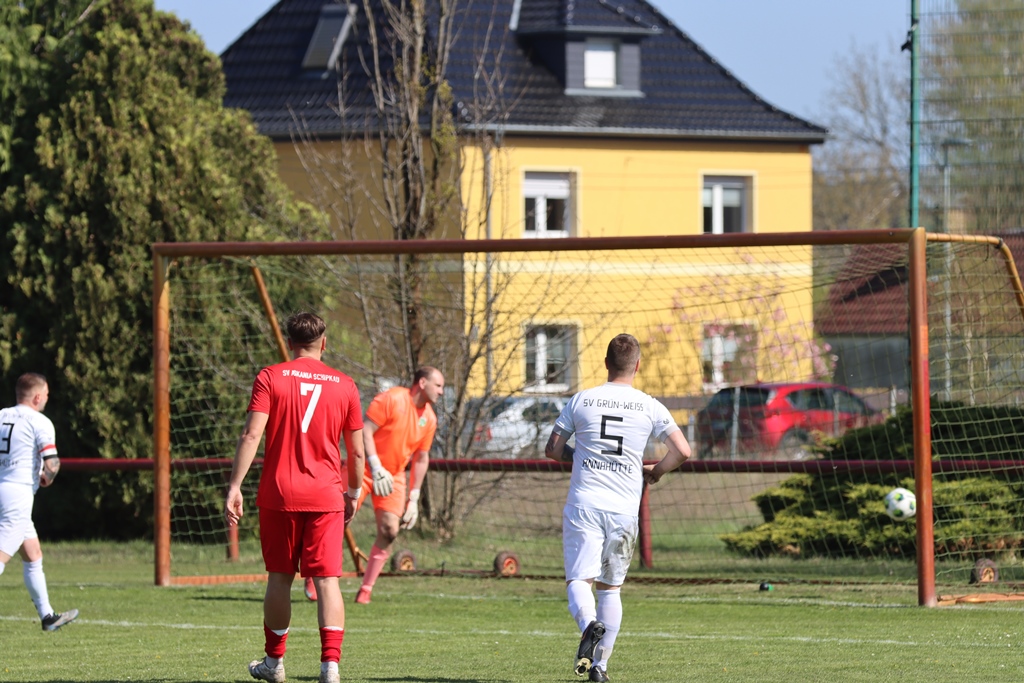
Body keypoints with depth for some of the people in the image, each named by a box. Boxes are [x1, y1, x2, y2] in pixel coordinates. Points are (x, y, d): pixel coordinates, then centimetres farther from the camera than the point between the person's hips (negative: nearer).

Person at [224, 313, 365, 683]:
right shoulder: (344, 385, 6)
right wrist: (353, 493, 23)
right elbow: (357, 451, 9)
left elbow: (251, 435, -10)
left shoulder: (270, 378, 0)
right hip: (327, 496, 0)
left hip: (279, 494, 0)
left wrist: (234, 486, -10)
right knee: (327, 579, -2)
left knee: (279, 577, 12)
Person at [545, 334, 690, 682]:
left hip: (583, 504, -1)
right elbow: (682, 450, -3)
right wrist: (655, 472, 16)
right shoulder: (649, 407, 2)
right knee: (610, 587, 13)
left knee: (579, 579, -5)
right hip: (624, 507, 1)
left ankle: (589, 624, -36)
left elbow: (553, 450, 8)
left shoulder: (581, 400, 3)